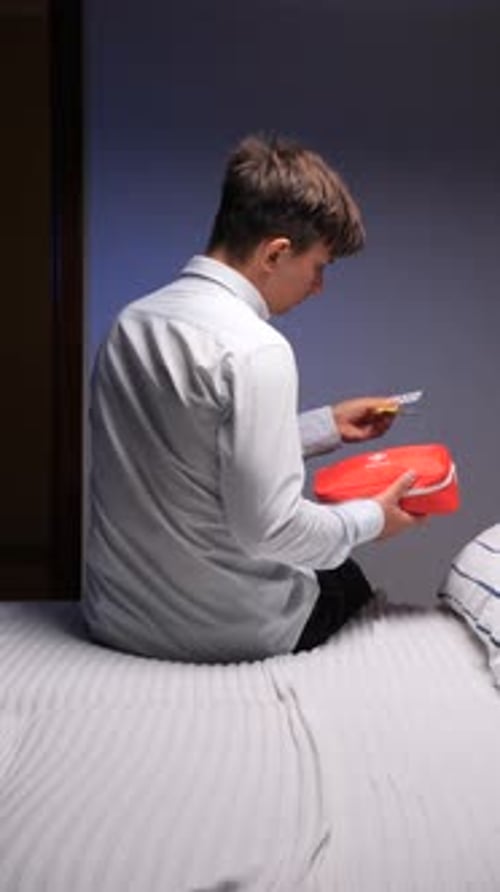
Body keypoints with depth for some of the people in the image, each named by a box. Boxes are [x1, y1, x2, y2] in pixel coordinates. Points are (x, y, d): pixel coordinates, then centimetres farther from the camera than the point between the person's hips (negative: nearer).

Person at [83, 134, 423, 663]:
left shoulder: (131, 322, 2)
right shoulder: (254, 350, -24)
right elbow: (268, 527, -25)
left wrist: (327, 425, 16)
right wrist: (372, 518, -7)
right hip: (224, 633, -7)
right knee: (347, 582, 27)